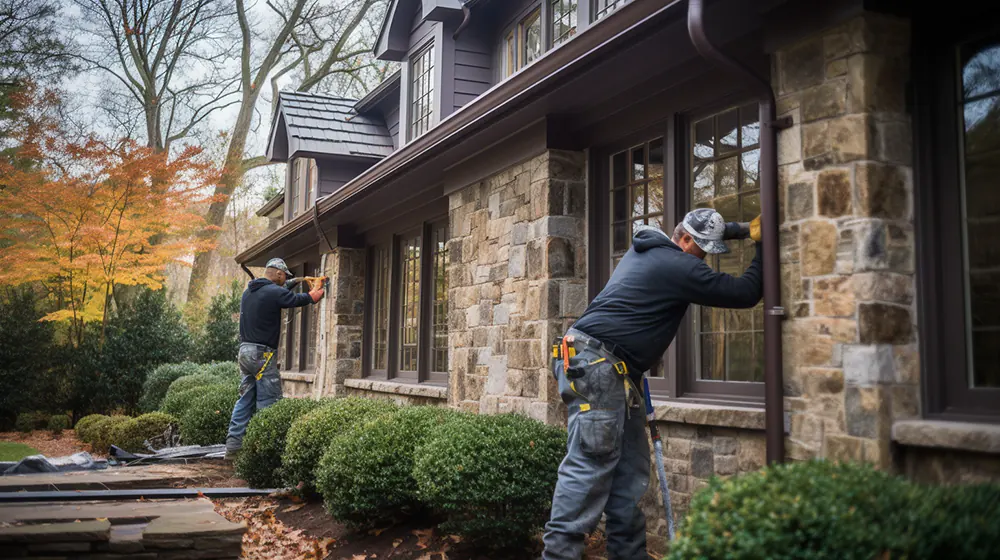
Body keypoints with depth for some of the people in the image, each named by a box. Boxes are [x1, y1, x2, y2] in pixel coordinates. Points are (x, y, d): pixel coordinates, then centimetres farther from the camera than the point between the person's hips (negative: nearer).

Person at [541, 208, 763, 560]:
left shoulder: (647, 246, 18)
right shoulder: (678, 266, -11)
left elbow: (705, 229, 39)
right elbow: (745, 294, -4)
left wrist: (744, 230, 31)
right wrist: (762, 249, 7)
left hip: (615, 372, 10)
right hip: (595, 365, -10)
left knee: (630, 470, 9)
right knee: (589, 465, -13)